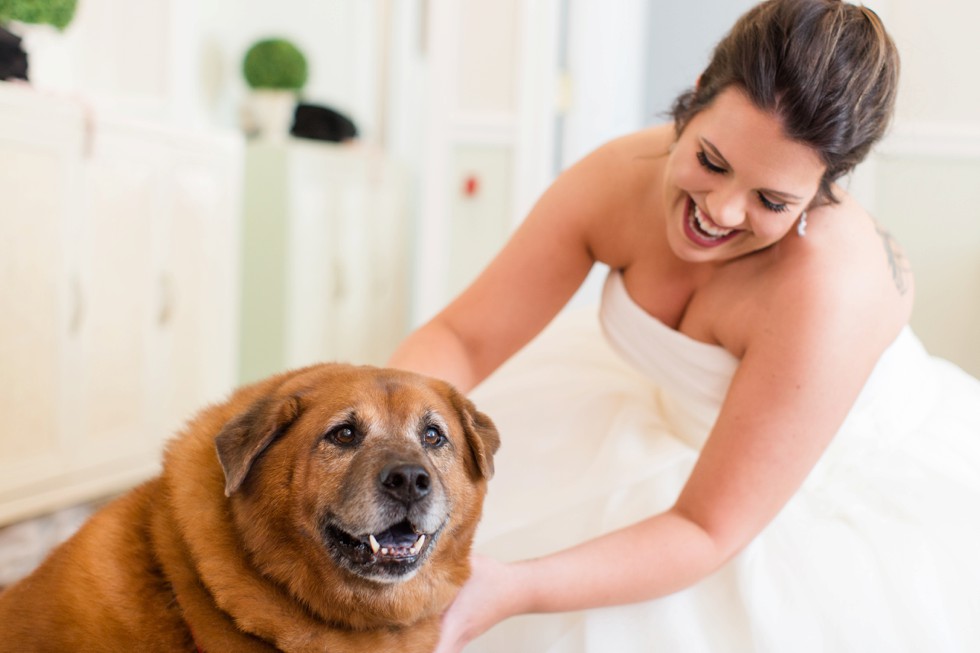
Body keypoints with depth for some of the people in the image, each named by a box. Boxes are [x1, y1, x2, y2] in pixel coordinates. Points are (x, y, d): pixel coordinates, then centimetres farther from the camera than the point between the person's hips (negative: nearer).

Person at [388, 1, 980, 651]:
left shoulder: (830, 288, -37)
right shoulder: (618, 178, -22)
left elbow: (707, 531, -32)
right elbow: (462, 337, -17)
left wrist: (509, 589, -43)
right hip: (684, 427, 5)